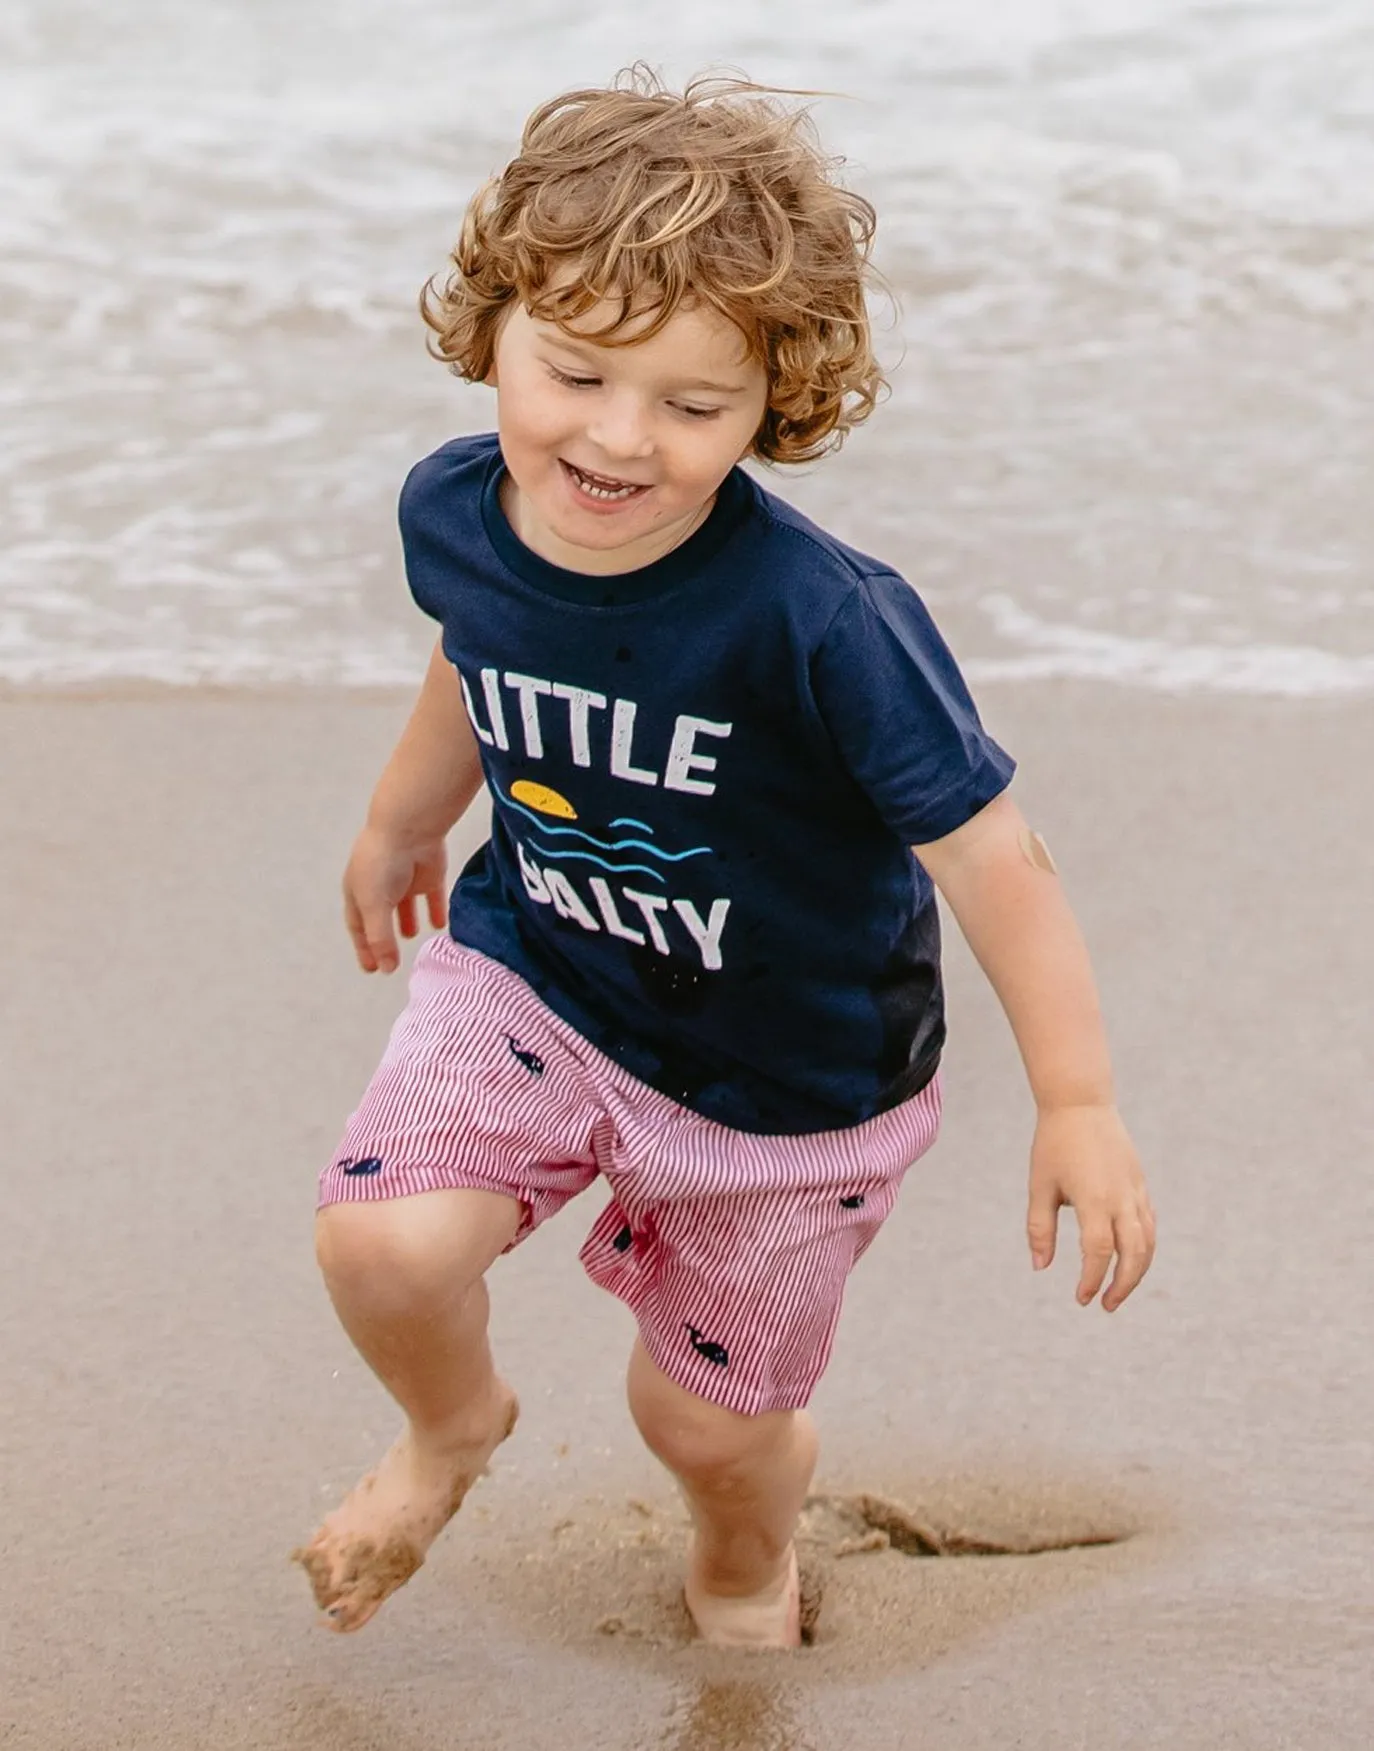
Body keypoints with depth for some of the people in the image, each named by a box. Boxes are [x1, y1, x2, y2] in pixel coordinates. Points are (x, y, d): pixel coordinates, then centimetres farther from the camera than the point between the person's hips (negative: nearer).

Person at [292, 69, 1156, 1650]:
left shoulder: (823, 624, -35)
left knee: (712, 1416, 12)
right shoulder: (453, 515, -17)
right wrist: (403, 822, 26)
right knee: (380, 1239, -21)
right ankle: (450, 1427, 17)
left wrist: (1076, 1106, -22)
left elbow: (986, 852, -26)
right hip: (536, 978, 3)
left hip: (788, 1077, -3)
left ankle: (745, 1570, 53)